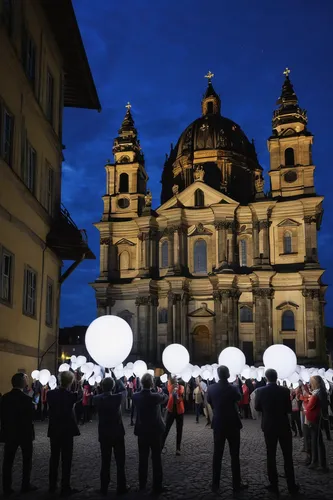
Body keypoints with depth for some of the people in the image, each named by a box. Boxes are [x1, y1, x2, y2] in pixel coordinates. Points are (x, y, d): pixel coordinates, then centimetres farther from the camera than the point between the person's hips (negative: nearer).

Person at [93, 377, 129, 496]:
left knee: (105, 462, 11)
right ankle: (121, 487, 15)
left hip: (104, 435, 3)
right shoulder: (117, 398, -17)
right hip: (117, 434, -3)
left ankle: (104, 488, 16)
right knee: (120, 462, 9)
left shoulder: (97, 399, -9)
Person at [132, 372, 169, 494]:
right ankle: (157, 486, 11)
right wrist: (159, 392, 21)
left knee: (143, 458, 15)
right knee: (156, 459, 6)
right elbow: (166, 397, 2)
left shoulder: (135, 396, -9)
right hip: (155, 431, -4)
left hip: (142, 431, 4)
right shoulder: (155, 396, -19)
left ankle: (142, 484, 25)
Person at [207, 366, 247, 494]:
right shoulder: (233, 388, -15)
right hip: (232, 424, -2)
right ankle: (236, 484, 10)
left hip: (218, 424, 2)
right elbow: (239, 398, 8)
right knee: (234, 455, 6)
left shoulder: (211, 388, -8)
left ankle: (215, 484, 11)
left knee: (217, 454, 8)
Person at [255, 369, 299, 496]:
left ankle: (274, 485, 11)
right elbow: (289, 409, -4)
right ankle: (291, 486, 14)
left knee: (271, 456, 8)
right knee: (288, 456, 9)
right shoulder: (285, 391, -11)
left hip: (269, 427, 0)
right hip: (284, 426, 0)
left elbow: (257, 408, 2)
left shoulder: (260, 391, -10)